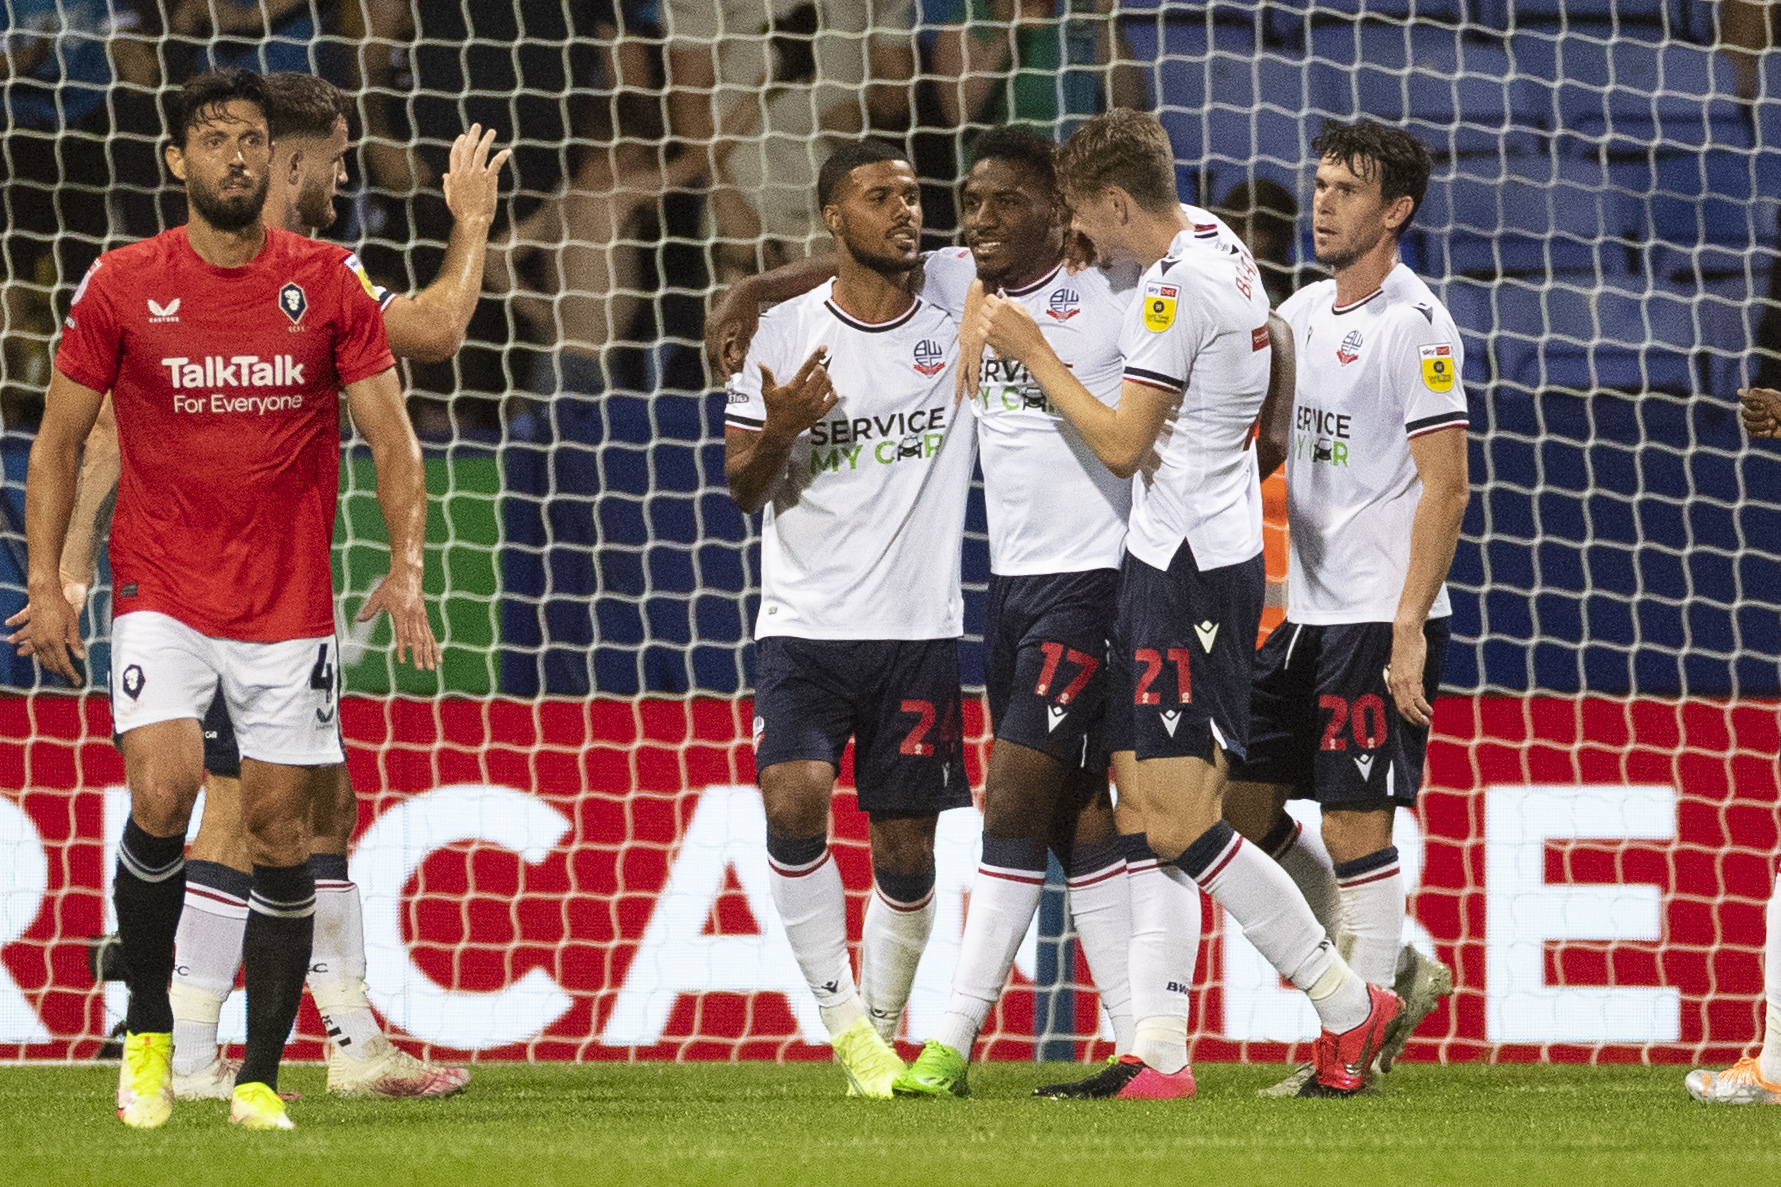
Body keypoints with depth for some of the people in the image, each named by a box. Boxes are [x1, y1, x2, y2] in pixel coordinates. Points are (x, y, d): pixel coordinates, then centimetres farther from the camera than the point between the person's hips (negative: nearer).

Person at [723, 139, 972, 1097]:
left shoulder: (960, 327, 4)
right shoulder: (785, 332, 1)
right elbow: (742, 486, 3)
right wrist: (779, 430, -17)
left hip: (919, 630, 1)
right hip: (805, 623, -1)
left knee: (906, 850, 3)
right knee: (793, 800, -22)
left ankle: (882, 1030, 23)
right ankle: (841, 1011, -7)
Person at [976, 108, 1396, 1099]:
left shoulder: (1176, 288, -18)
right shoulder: (1215, 240, 12)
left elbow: (1121, 445, -18)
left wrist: (1034, 353, -9)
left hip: (1190, 570, -10)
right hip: (1197, 557, 10)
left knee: (1181, 823, -11)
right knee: (1143, 813, 10)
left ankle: (1350, 1007, -6)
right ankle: (1154, 1056, 10)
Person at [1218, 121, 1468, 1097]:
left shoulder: (1413, 324, -12)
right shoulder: (1302, 313, 13)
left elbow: (1446, 486, -15)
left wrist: (1409, 629, -20)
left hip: (1379, 618, -9)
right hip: (1304, 611, 9)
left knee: (1354, 827, -5)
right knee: (1245, 813, 8)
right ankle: (1399, 975, 20)